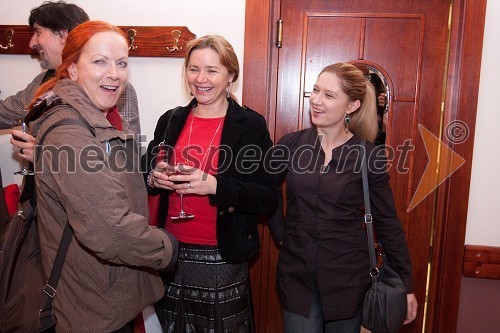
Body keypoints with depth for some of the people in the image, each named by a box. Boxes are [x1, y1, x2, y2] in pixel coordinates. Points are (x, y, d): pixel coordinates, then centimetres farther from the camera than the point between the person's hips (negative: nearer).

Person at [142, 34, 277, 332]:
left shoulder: (251, 125, -8)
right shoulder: (170, 120, 5)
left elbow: (269, 199, -11)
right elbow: (147, 173, 14)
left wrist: (216, 186, -25)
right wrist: (155, 178, -9)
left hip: (223, 260, -4)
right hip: (171, 255, 4)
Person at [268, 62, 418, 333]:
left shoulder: (369, 156, -8)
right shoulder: (291, 144, -4)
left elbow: (387, 222, -1)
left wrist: (406, 284, 1)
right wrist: (281, 233, 5)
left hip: (347, 277, -1)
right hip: (296, 273, 1)